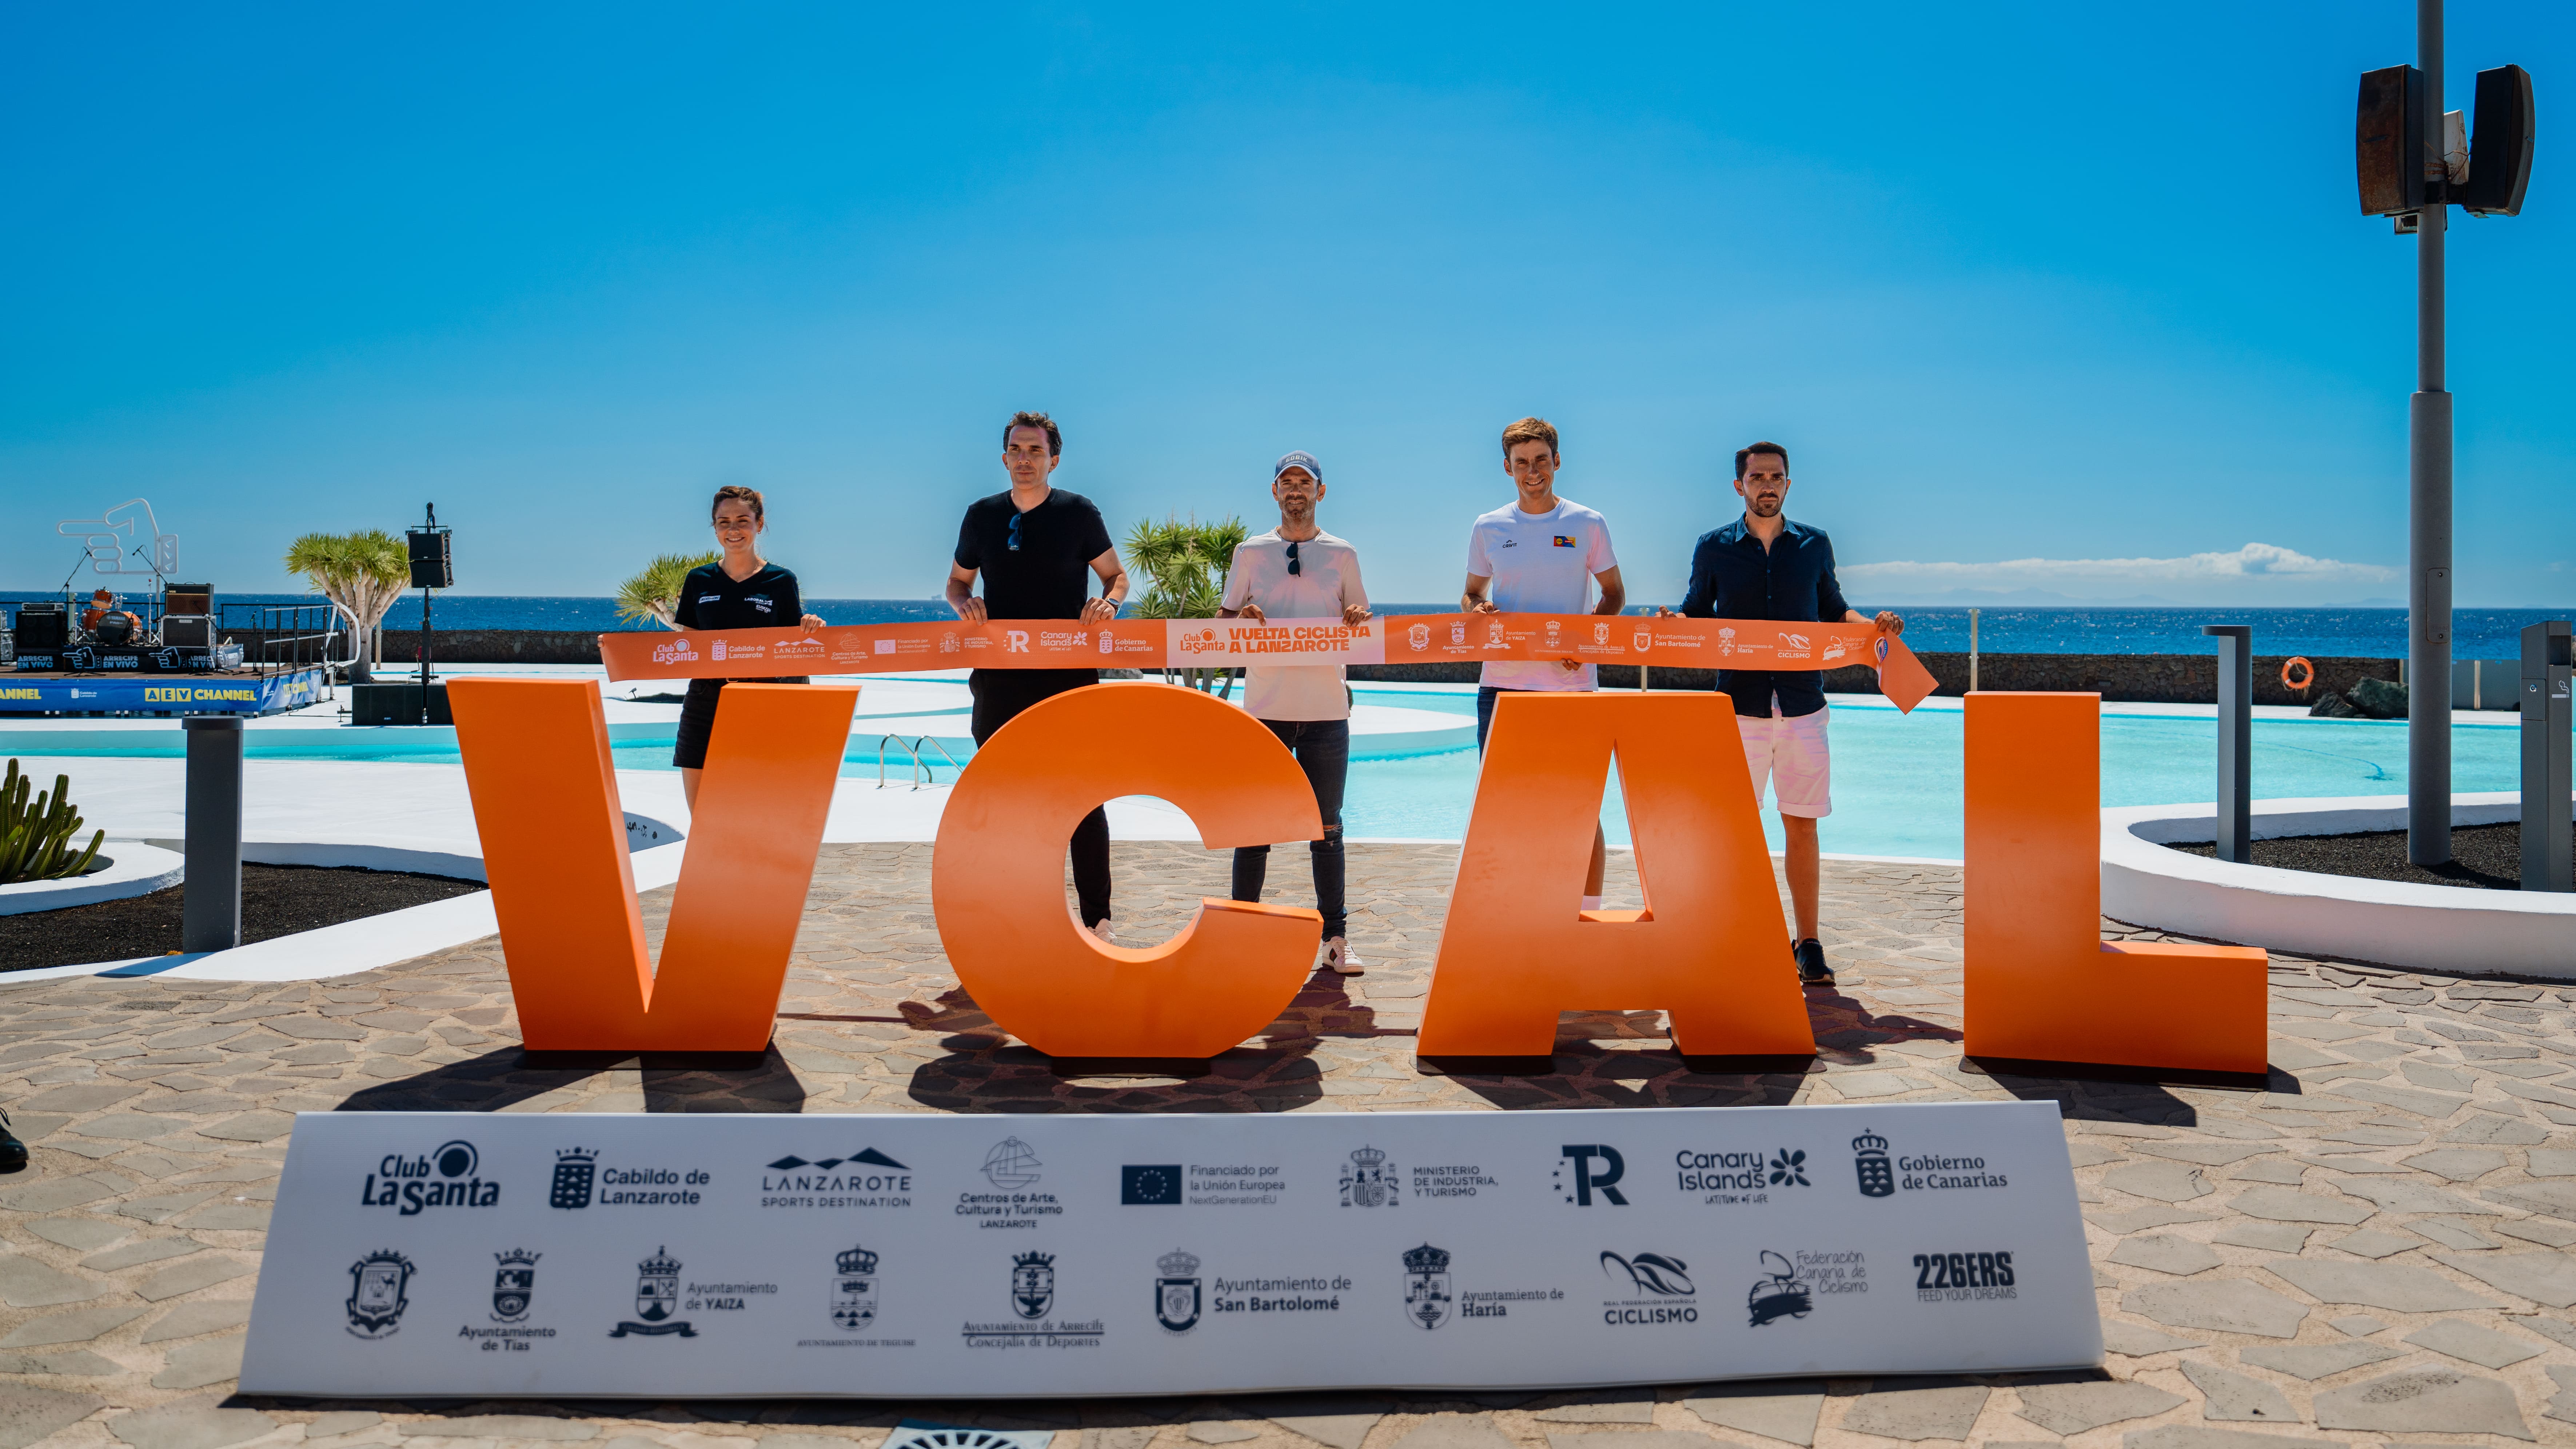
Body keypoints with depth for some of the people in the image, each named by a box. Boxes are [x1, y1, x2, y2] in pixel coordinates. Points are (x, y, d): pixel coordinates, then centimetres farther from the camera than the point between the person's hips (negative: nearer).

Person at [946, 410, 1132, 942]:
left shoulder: (1078, 512, 1)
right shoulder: (982, 515, 9)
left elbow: (1117, 575, 8)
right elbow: (957, 581, 19)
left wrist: (1108, 601, -14)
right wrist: (963, 603, -4)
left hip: (1069, 677, -3)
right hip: (1000, 681, 3)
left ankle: (1097, 918, 5)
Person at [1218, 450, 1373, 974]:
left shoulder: (1343, 555, 9)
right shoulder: (1250, 553, 8)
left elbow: (1361, 624, 12)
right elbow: (1224, 621, 10)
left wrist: (1359, 618, -10)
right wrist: (1243, 617, -11)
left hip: (1327, 710, 0)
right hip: (1265, 707, 0)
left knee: (1327, 827, 5)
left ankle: (1335, 938, 11)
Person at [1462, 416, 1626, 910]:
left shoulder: (1588, 524, 4)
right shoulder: (1488, 529, 8)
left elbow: (1615, 595, 10)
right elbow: (1471, 595, 17)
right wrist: (1476, 610, -7)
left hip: (1573, 683, -1)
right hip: (1502, 681, 2)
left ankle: (1590, 917, 10)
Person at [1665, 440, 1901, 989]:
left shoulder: (1814, 545, 9)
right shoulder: (1714, 548, 6)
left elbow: (1832, 610, 18)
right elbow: (1697, 614, 12)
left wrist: (1872, 623, 0)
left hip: (1803, 706, 1)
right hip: (1739, 706, -1)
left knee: (1802, 824, 3)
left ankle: (1808, 944, 11)